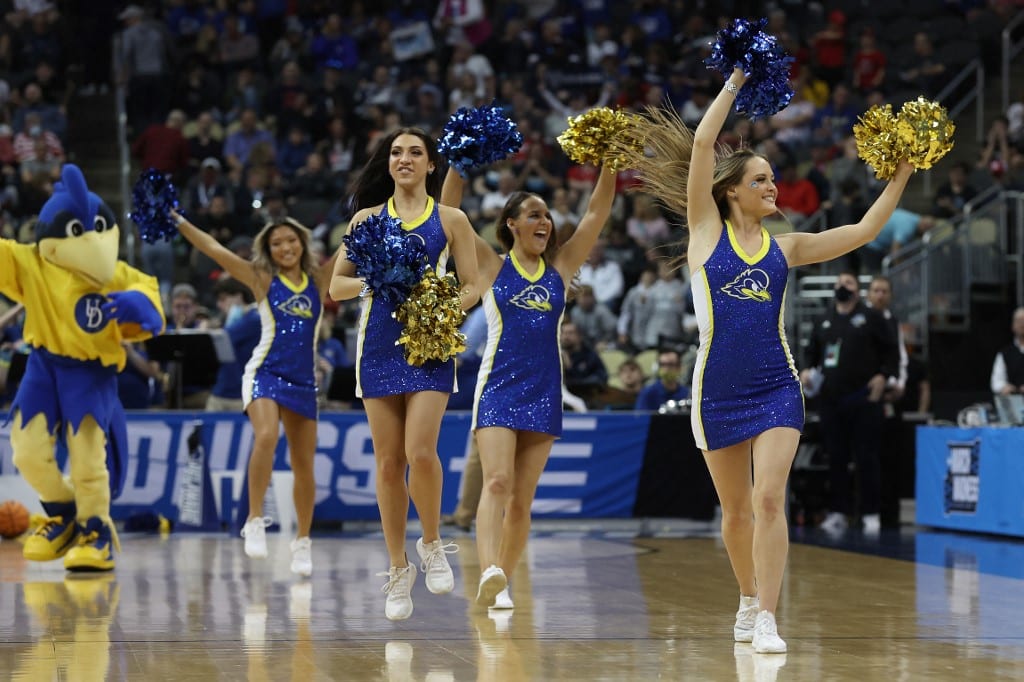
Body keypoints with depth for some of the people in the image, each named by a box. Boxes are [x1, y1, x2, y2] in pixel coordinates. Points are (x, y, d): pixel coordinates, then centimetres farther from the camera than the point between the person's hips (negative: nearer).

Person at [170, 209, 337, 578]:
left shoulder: (318, 280, 8)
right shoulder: (262, 280, 2)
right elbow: (215, 250, -3)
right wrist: (177, 220, -9)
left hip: (303, 381, 3)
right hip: (265, 373, -3)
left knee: (304, 465, 6)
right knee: (266, 437, -30)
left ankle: (302, 541, 21)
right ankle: (255, 521, -23)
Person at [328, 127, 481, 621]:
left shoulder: (450, 220, 6)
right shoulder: (366, 218, 10)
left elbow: (472, 288, 5)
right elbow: (336, 286, 9)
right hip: (379, 343, 2)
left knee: (420, 452, -19)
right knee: (388, 463, 2)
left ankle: (432, 544, 5)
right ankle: (398, 569, 14)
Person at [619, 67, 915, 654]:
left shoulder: (785, 247, 8)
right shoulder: (707, 230, 2)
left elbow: (863, 232, 7)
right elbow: (703, 145, -4)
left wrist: (901, 177, 3)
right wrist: (735, 83, 0)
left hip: (776, 388, 1)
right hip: (718, 388, -1)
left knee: (769, 500, -13)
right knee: (736, 508, 11)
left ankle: (767, 620, -15)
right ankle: (749, 601, 31)